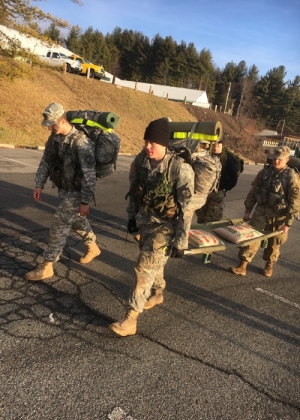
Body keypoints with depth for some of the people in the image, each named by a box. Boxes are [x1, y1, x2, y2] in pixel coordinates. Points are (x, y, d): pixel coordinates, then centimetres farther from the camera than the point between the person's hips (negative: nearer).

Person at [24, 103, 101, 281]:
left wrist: (86, 201, -23)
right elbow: (46, 161, 10)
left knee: (59, 226, -5)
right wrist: (39, 185, 5)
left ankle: (46, 267, 6)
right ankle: (93, 248, 45)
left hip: (76, 192, -8)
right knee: (77, 221, 23)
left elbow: (89, 175, -25)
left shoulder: (81, 142, -26)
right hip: (64, 189, 8)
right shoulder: (55, 137, -1)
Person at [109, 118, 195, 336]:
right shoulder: (140, 160, -7)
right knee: (154, 262, 24)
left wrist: (181, 240, -19)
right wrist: (132, 216, 15)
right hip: (144, 221, 6)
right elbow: (134, 190, 9)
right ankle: (157, 293, 50)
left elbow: (187, 207, -21)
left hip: (165, 226, -6)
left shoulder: (180, 168, -24)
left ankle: (131, 318, 2)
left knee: (145, 268, -8)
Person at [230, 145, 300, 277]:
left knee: (274, 243, 13)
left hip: (279, 216, -2)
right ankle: (242, 266, 4)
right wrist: (248, 210, 5)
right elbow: (253, 191, 6)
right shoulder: (265, 171, -1)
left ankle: (269, 265, 35)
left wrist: (288, 222, -13)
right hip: (261, 212, 2)